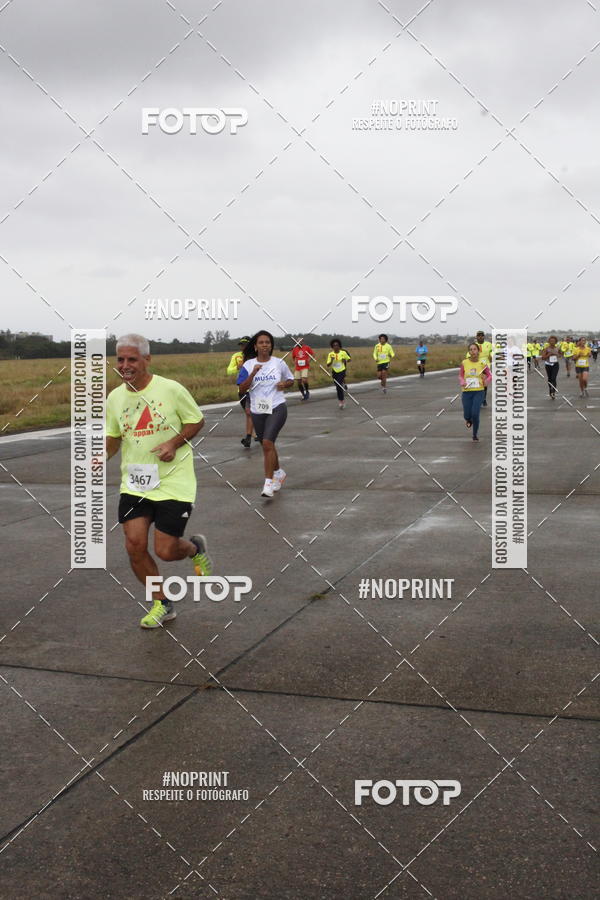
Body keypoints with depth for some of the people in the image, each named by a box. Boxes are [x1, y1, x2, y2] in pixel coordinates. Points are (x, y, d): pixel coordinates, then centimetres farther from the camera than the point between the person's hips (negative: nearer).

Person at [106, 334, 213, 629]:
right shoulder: (115, 398, 3)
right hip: (134, 483, 4)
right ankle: (162, 604, 17)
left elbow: (196, 421, -1)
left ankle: (195, 547, 33)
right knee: (134, 546, -6)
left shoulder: (171, 389, -11)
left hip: (173, 482, -4)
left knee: (166, 551, -5)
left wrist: (175, 443, -17)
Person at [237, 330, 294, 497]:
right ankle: (279, 473, 41)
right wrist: (253, 374, -19)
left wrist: (285, 384, -8)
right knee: (267, 445, 15)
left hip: (277, 408, -3)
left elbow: (291, 380, 15)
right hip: (258, 410, 3)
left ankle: (268, 483, -16)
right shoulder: (248, 365, 0)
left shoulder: (279, 363, 0)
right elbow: (242, 389, -6)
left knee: (267, 442, -20)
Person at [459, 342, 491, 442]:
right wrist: (462, 382, -11)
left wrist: (486, 381, -14)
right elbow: (460, 376, 11)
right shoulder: (464, 363, -1)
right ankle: (469, 420, 40)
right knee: (467, 416, -2)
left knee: (475, 414, -16)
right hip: (466, 392, 1)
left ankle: (475, 435, 9)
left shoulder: (482, 363, -3)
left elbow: (489, 375, 7)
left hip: (478, 392, -1)